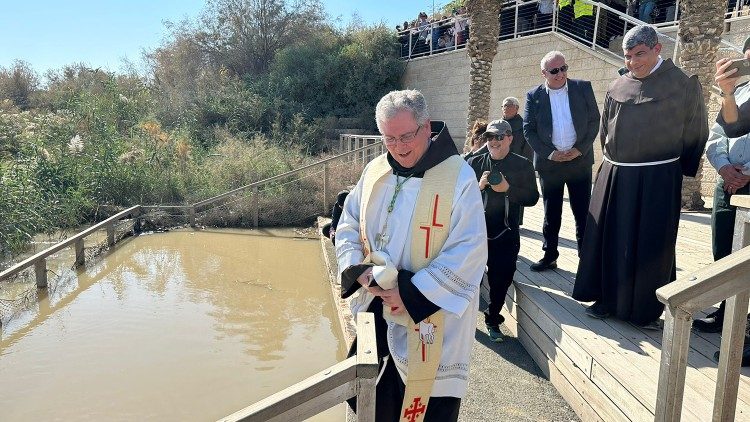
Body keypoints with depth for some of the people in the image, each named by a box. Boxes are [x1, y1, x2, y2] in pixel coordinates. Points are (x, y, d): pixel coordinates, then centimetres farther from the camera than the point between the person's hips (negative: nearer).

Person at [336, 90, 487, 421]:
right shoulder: (375, 171, 3)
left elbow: (469, 252, -18)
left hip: (429, 318, -5)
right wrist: (359, 270, -9)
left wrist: (410, 294, -19)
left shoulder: (459, 178, -14)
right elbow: (348, 226, 10)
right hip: (376, 311, 5)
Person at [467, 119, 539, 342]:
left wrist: (508, 189, -16)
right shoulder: (475, 163, 6)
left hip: (505, 235, 0)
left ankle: (492, 319, 23)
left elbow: (532, 198, -2)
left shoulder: (523, 165, 3)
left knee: (502, 279, 0)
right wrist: (479, 186, -14)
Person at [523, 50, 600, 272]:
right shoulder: (534, 96, 0)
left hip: (579, 160, 0)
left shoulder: (583, 88, 1)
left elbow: (594, 121, 2)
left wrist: (580, 149, -9)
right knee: (551, 214, 9)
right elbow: (528, 130, -1)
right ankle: (549, 256, 19)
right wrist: (549, 153, -10)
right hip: (549, 163, 0)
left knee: (583, 213, 4)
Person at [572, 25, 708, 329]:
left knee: (652, 245, 2)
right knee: (608, 238, 8)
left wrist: (678, 168, 10)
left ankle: (648, 310, 17)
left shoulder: (683, 84, -5)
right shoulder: (617, 87, 7)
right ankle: (607, 298, 22)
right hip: (614, 176, 4)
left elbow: (695, 133, 3)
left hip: (657, 179, -4)